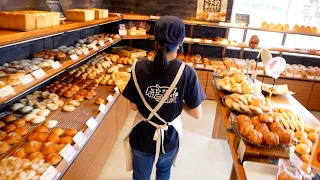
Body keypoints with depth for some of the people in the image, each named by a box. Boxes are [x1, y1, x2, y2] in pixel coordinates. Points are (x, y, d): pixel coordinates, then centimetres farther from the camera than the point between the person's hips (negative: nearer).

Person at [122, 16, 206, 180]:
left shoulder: (140, 68, -19)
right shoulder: (187, 73, -21)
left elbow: (134, 106, -9)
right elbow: (197, 114, -14)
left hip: (142, 136, 0)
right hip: (169, 136, 1)